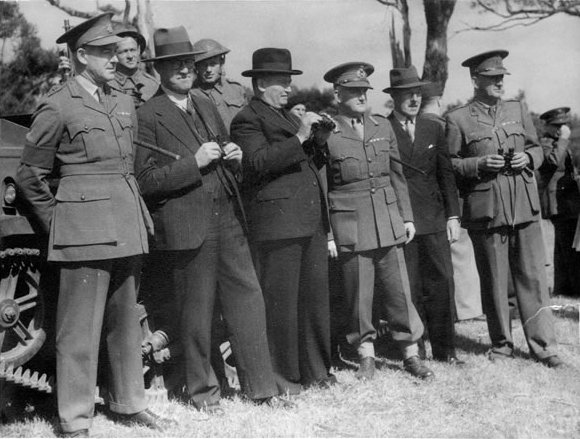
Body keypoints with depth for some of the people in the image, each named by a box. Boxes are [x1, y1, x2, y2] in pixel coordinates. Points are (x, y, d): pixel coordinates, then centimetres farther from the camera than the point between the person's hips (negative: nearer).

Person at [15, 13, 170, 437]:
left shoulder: (125, 103, 13)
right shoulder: (57, 107, -6)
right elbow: (29, 176, 0)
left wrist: (138, 216, 17)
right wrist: (58, 222, 1)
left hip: (128, 227, 7)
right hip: (85, 230, -6)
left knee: (126, 320, 15)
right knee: (80, 326, -1)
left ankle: (129, 403, 28)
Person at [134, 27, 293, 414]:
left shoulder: (208, 108, 16)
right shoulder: (148, 116, -6)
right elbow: (146, 180, -11)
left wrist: (234, 158, 2)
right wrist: (194, 162, -18)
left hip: (228, 219, 6)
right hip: (186, 227, -6)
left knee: (248, 301, 7)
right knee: (196, 311, 5)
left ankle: (261, 386, 18)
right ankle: (203, 390, 23)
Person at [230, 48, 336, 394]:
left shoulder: (288, 117, 23)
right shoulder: (248, 120, -3)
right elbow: (259, 162, -19)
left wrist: (320, 139, 8)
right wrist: (299, 137, -20)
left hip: (312, 221, 8)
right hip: (278, 222, -8)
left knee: (316, 296, 11)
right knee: (281, 301, -3)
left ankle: (315, 369, 21)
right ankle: (282, 375, 9)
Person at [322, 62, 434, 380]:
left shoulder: (383, 128, 9)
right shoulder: (326, 135, -5)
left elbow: (397, 176, 14)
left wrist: (407, 217, 10)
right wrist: (326, 234, -6)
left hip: (388, 222, 4)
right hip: (349, 225, -3)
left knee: (398, 289, 5)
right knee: (358, 294, 5)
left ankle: (411, 353, 17)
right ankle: (366, 356, 19)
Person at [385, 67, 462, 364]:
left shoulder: (434, 129, 13)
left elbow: (446, 174, 13)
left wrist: (453, 216, 7)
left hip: (434, 219, 4)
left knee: (441, 283, 1)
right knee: (409, 288, 0)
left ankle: (444, 350, 10)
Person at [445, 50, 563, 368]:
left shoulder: (518, 110, 13)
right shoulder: (458, 119, 1)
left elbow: (536, 149, 19)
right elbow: (450, 165, 1)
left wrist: (528, 158, -3)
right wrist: (479, 164, -14)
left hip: (524, 207, 3)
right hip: (485, 211, -3)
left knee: (533, 277, 3)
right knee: (493, 282, 5)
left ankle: (542, 345, 9)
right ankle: (501, 344, 18)